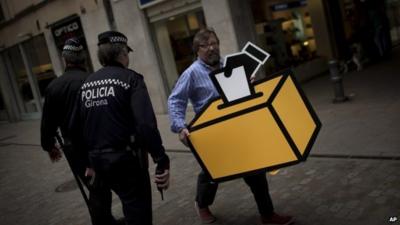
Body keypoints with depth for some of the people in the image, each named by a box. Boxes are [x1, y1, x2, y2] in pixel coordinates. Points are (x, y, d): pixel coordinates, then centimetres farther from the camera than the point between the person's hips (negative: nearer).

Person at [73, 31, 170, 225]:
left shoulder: (86, 84, 9)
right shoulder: (130, 79, -10)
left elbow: (77, 128, 11)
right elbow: (146, 125, -23)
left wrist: (88, 161, 21)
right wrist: (162, 160, -20)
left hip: (98, 159, 7)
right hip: (127, 158, -7)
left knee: (130, 204, 26)